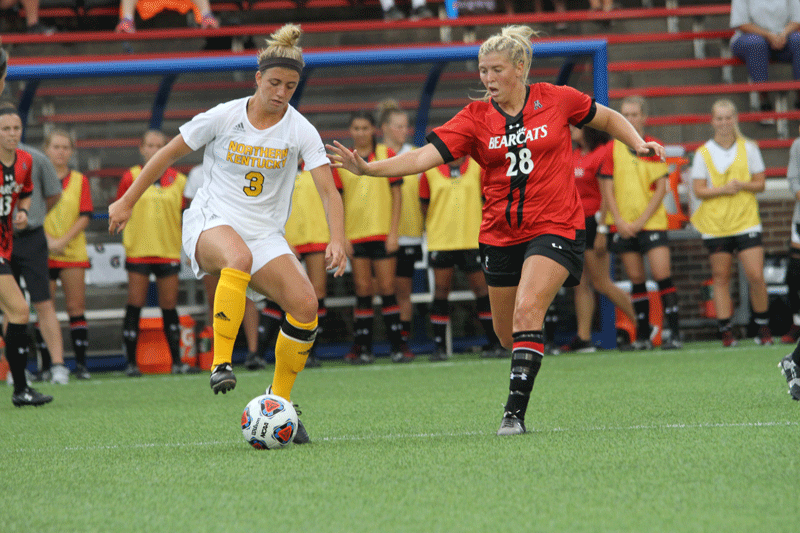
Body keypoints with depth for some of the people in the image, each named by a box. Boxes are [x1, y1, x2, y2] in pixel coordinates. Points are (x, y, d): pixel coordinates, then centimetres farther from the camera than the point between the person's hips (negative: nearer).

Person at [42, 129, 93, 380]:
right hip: (43, 254, -1)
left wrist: (63, 240, -13)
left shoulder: (80, 180, 7)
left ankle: (81, 363, 1)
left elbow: (85, 217, 0)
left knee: (76, 307, -2)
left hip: (73, 253, 1)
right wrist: (48, 240, -14)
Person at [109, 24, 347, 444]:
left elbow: (328, 191, -9)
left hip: (265, 234, 3)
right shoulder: (223, 117, -7)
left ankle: (278, 401, -2)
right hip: (212, 221, -3)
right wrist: (127, 202, 8)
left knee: (306, 304, -20)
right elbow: (168, 155, 4)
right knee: (239, 257, -41)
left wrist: (337, 240, -26)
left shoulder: (301, 131, -4)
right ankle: (221, 364, -37)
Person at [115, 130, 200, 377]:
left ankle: (177, 361, 9)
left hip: (169, 251, 2)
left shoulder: (178, 180, 7)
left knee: (169, 307, 4)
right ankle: (131, 363, 0)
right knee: (135, 305, -3)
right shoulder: (131, 177, 3)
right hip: (138, 251, -1)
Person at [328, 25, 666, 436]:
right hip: (501, 233, 3)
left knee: (527, 309, -23)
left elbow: (608, 119, 16)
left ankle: (515, 412, -22)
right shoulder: (475, 118, -2)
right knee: (507, 335, 9)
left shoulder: (557, 100, -3)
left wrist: (638, 144, 0)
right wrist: (367, 168, -23)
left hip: (555, 228, -3)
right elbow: (423, 157, -11)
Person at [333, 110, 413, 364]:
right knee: (362, 289, 1)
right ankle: (363, 348, 4)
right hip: (355, 235, 1)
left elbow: (396, 194, 2)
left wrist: (393, 231, -5)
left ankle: (397, 346, 1)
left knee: (387, 288, -3)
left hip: (383, 233, -1)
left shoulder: (386, 154, 3)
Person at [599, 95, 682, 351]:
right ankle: (643, 335, 9)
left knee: (662, 275, -12)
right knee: (636, 280, 4)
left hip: (651, 222, -2)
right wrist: (619, 220, -8)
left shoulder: (654, 148, 2)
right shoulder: (612, 149, 6)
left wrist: (642, 220, -9)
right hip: (624, 226, 2)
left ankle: (673, 332, -9)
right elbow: (607, 188, 4)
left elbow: (661, 188, -1)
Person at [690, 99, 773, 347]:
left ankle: (763, 327, 8)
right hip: (715, 223, 0)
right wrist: (723, 189, -16)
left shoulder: (749, 148, 5)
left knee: (755, 275, -8)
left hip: (746, 221, 0)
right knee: (720, 277, 2)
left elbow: (760, 184, 6)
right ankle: (726, 330, 8)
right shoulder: (703, 153, 3)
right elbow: (698, 190, -1)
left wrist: (742, 184, -14)